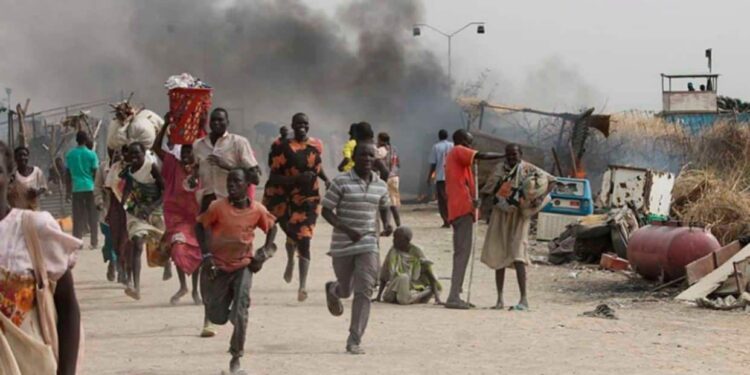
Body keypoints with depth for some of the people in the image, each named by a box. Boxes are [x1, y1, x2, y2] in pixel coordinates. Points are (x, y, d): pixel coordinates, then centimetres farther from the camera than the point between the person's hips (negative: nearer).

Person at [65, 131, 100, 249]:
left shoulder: (70, 154, 4)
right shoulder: (91, 154, -4)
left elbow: (68, 175, 7)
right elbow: (95, 173, -4)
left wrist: (68, 191, 13)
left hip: (76, 189, 2)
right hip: (90, 188, -2)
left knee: (78, 217, 5)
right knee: (92, 217, 5)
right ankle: (94, 242, 5)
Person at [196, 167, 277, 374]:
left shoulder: (257, 210, -9)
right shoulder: (218, 207, -16)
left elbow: (271, 228, 9)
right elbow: (200, 226, -3)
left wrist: (265, 251, -4)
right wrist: (206, 255, -10)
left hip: (243, 265, 0)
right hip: (218, 266, 0)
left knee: (240, 313, -14)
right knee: (217, 317, 6)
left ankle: (236, 357, 1)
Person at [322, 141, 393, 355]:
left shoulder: (380, 186, 4)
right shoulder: (341, 182, -9)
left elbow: (384, 208, 22)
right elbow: (326, 210, -8)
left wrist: (387, 224, 0)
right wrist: (347, 230, -21)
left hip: (368, 244, 2)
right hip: (343, 244, -2)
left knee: (364, 291, -10)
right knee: (346, 290, 12)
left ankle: (354, 341, -7)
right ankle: (333, 290, 52)